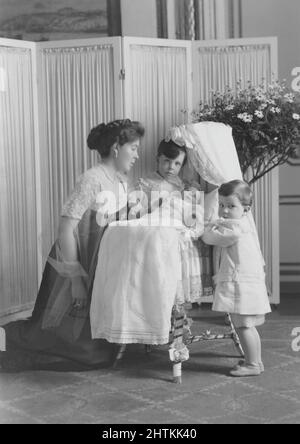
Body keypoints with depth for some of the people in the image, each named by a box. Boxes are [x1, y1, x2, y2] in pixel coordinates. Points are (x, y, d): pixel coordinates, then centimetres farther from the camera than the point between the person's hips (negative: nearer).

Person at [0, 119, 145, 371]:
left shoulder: (121, 182, 5)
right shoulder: (92, 180, -20)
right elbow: (67, 228, -23)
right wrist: (75, 278, -23)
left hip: (96, 270, 8)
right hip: (69, 267, -8)